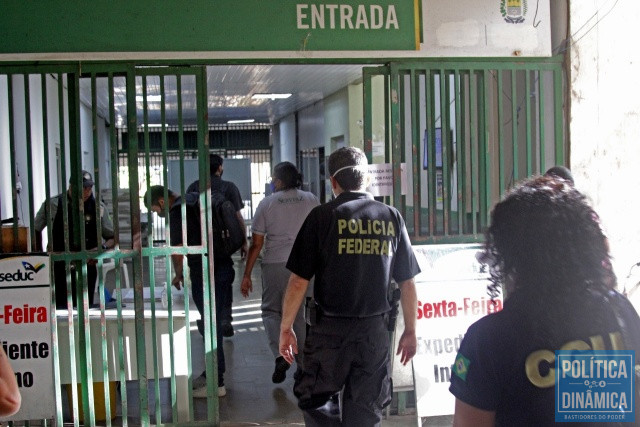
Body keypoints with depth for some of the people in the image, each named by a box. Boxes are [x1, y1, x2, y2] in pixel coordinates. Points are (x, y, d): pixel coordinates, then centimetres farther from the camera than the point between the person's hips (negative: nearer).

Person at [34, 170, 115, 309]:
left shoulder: (98, 208, 1)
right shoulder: (53, 205, -2)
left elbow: (112, 237, 6)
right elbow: (36, 230, 11)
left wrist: (103, 248, -15)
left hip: (87, 266, 2)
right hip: (59, 269, -2)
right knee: (60, 309, -8)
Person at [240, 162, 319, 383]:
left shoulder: (267, 203, 0)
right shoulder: (311, 200, 5)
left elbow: (256, 244, -1)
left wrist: (247, 275, 4)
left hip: (275, 264, -2)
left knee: (271, 310, 13)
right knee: (302, 314, 12)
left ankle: (280, 355, -6)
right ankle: (305, 366, 18)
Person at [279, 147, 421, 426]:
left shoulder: (322, 217, -6)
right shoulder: (391, 217, 2)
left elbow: (299, 281, -8)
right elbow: (407, 283, 4)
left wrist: (286, 328, 2)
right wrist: (410, 331, 14)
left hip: (330, 329, -3)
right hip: (375, 330, 3)